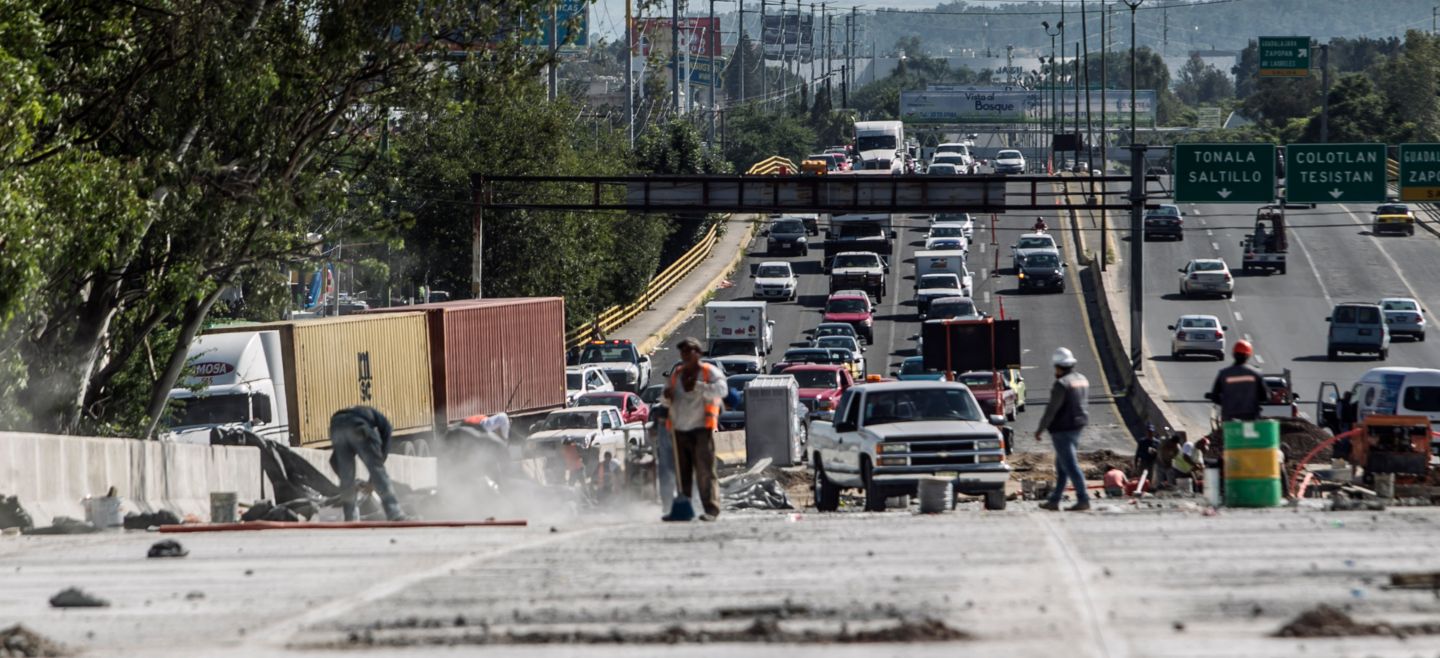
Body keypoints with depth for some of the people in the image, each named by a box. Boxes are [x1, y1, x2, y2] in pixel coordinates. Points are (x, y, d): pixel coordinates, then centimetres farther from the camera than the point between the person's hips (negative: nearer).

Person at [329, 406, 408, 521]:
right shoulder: (382, 421, 34)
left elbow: (334, 460, 37)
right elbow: (383, 451, 20)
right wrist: (371, 482, 24)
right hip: (359, 427, -4)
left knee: (346, 476, 16)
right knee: (377, 469, -1)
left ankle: (350, 518, 14)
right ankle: (394, 513, -11)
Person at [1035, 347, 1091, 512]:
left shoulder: (1061, 384, -19)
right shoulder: (1082, 380, 8)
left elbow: (1051, 409, -19)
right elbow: (1084, 402, 17)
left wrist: (1041, 429, -12)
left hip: (1062, 429, -9)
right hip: (1078, 425, 9)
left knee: (1070, 465, -5)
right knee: (1061, 466, 15)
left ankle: (1083, 500, -7)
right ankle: (1054, 500, 19)